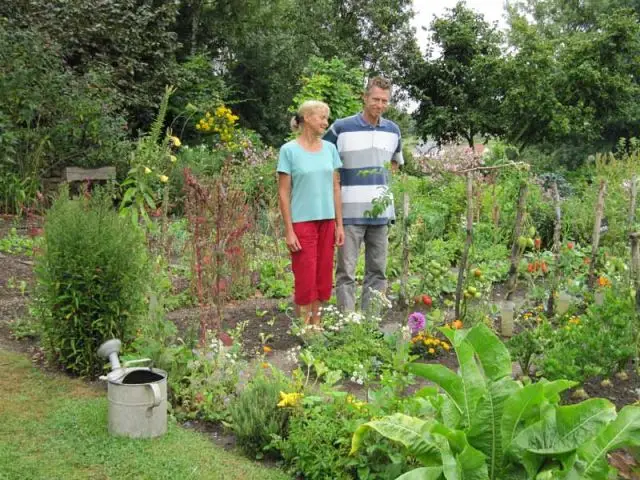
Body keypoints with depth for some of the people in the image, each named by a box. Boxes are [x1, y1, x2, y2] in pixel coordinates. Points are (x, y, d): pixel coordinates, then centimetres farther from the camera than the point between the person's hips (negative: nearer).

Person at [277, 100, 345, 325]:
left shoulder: (329, 149, 8)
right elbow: (283, 193, -5)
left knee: (323, 279, 9)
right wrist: (289, 230, -10)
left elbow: (335, 188, 11)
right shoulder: (289, 150, -4)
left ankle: (317, 323, 20)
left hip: (327, 222, 5)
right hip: (302, 222, -4)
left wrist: (339, 224, 7)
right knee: (305, 281, -2)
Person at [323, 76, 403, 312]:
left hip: (381, 212, 5)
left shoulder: (393, 131, 9)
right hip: (350, 212, -4)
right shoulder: (341, 128, -6)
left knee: (378, 271, 10)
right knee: (346, 271, -2)